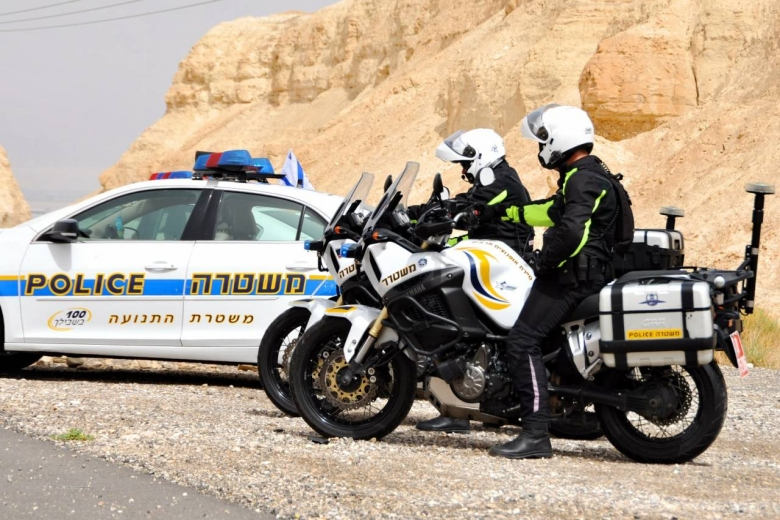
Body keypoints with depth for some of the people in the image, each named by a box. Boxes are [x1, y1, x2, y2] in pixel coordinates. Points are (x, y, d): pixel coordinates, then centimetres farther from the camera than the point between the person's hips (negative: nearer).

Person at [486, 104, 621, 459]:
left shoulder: (583, 180, -16)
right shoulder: (588, 174, 18)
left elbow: (571, 231, -31)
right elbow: (553, 211, 33)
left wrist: (547, 262, -17)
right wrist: (506, 212, 36)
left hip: (572, 275, -11)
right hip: (588, 271, 11)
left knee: (523, 340, -18)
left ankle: (535, 435, -24)